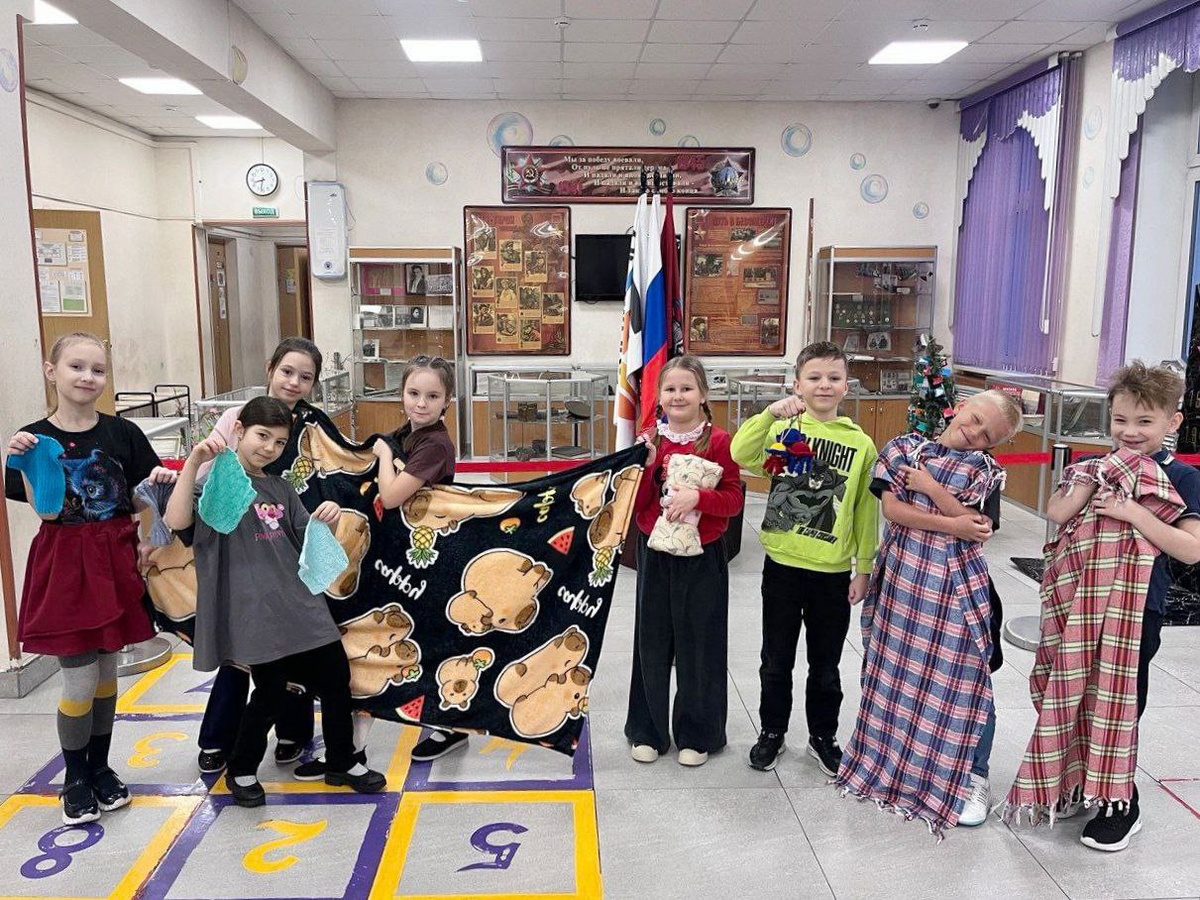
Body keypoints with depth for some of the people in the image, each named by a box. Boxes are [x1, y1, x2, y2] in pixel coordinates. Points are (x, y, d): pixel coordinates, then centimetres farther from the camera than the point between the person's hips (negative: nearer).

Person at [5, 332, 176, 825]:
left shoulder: (123, 433, -1)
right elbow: (47, 513, -10)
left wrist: (159, 482, -14)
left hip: (115, 561, 2)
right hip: (65, 566, -2)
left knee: (107, 671, 14)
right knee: (80, 679, 0)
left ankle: (101, 767, 34)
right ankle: (75, 778, 24)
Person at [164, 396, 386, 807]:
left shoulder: (281, 489, 15)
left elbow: (310, 542, 15)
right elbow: (177, 522, -21)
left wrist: (327, 519, -7)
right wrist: (193, 462, -27)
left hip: (301, 603, 6)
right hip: (253, 611, -6)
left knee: (336, 678, 8)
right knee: (270, 692, 0)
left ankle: (342, 764, 28)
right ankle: (241, 771, 27)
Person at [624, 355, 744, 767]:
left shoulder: (718, 441, -4)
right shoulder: (649, 441, 3)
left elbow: (734, 499, -7)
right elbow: (636, 505, -2)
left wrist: (697, 496, -23)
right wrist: (646, 465, -16)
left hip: (702, 558, -2)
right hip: (655, 554, 2)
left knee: (698, 644, 8)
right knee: (652, 643, 11)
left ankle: (697, 734, 25)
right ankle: (648, 731, 26)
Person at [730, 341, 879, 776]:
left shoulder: (861, 443, -1)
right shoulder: (782, 429, -5)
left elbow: (866, 511, 2)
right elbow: (741, 454, -24)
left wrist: (864, 569, 3)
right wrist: (770, 412, -35)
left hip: (834, 571, 1)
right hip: (783, 564, -1)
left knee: (826, 664, 16)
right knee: (777, 659, 14)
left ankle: (823, 736, 36)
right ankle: (772, 731, 33)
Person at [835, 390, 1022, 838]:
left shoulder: (984, 468, 3)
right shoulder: (905, 447, 5)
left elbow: (979, 528, -10)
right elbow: (892, 508, -6)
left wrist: (930, 487, -13)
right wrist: (951, 525, -13)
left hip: (955, 582, -2)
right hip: (902, 574, 2)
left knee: (957, 679, 0)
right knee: (897, 667, 12)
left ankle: (969, 776, 17)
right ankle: (891, 757, 32)